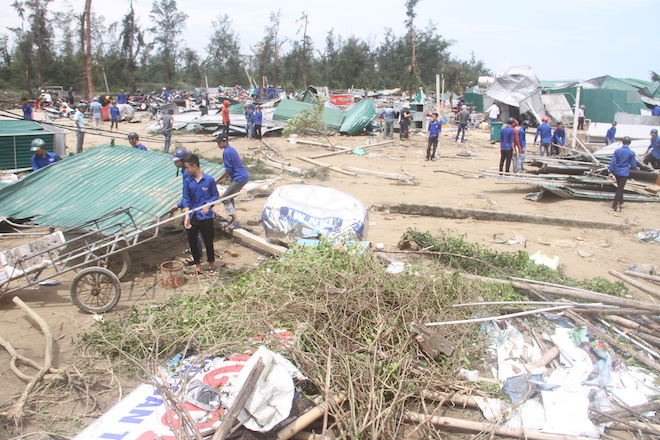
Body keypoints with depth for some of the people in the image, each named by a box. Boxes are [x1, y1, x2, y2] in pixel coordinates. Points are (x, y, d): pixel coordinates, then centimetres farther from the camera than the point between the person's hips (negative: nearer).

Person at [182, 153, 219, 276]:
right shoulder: (187, 181, 1)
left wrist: (208, 205, -17)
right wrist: (187, 215, -11)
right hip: (192, 218, 3)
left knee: (208, 241, 8)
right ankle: (198, 267, 23)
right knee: (192, 243, 8)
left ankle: (211, 265, 29)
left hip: (206, 217, -3)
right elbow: (186, 199, 1)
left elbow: (215, 196, 1)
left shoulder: (209, 180, -6)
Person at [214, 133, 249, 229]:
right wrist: (228, 175, 24)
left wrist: (218, 179, -9)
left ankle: (236, 221, -7)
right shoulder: (231, 149, 15)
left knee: (225, 198, -6)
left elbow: (228, 169, -17)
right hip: (244, 176, 10)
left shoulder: (227, 152, -15)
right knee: (229, 197, 17)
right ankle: (234, 220, 20)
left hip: (239, 178, -10)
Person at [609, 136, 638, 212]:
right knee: (620, 189, 0)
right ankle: (614, 206, -3)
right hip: (624, 173, -4)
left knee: (619, 188, 22)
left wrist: (611, 172, -1)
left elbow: (612, 162, -6)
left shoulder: (617, 151, -2)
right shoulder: (631, 153, -8)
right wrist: (636, 168, 18)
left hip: (616, 172, 4)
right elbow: (634, 166, -4)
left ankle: (620, 201, 36)